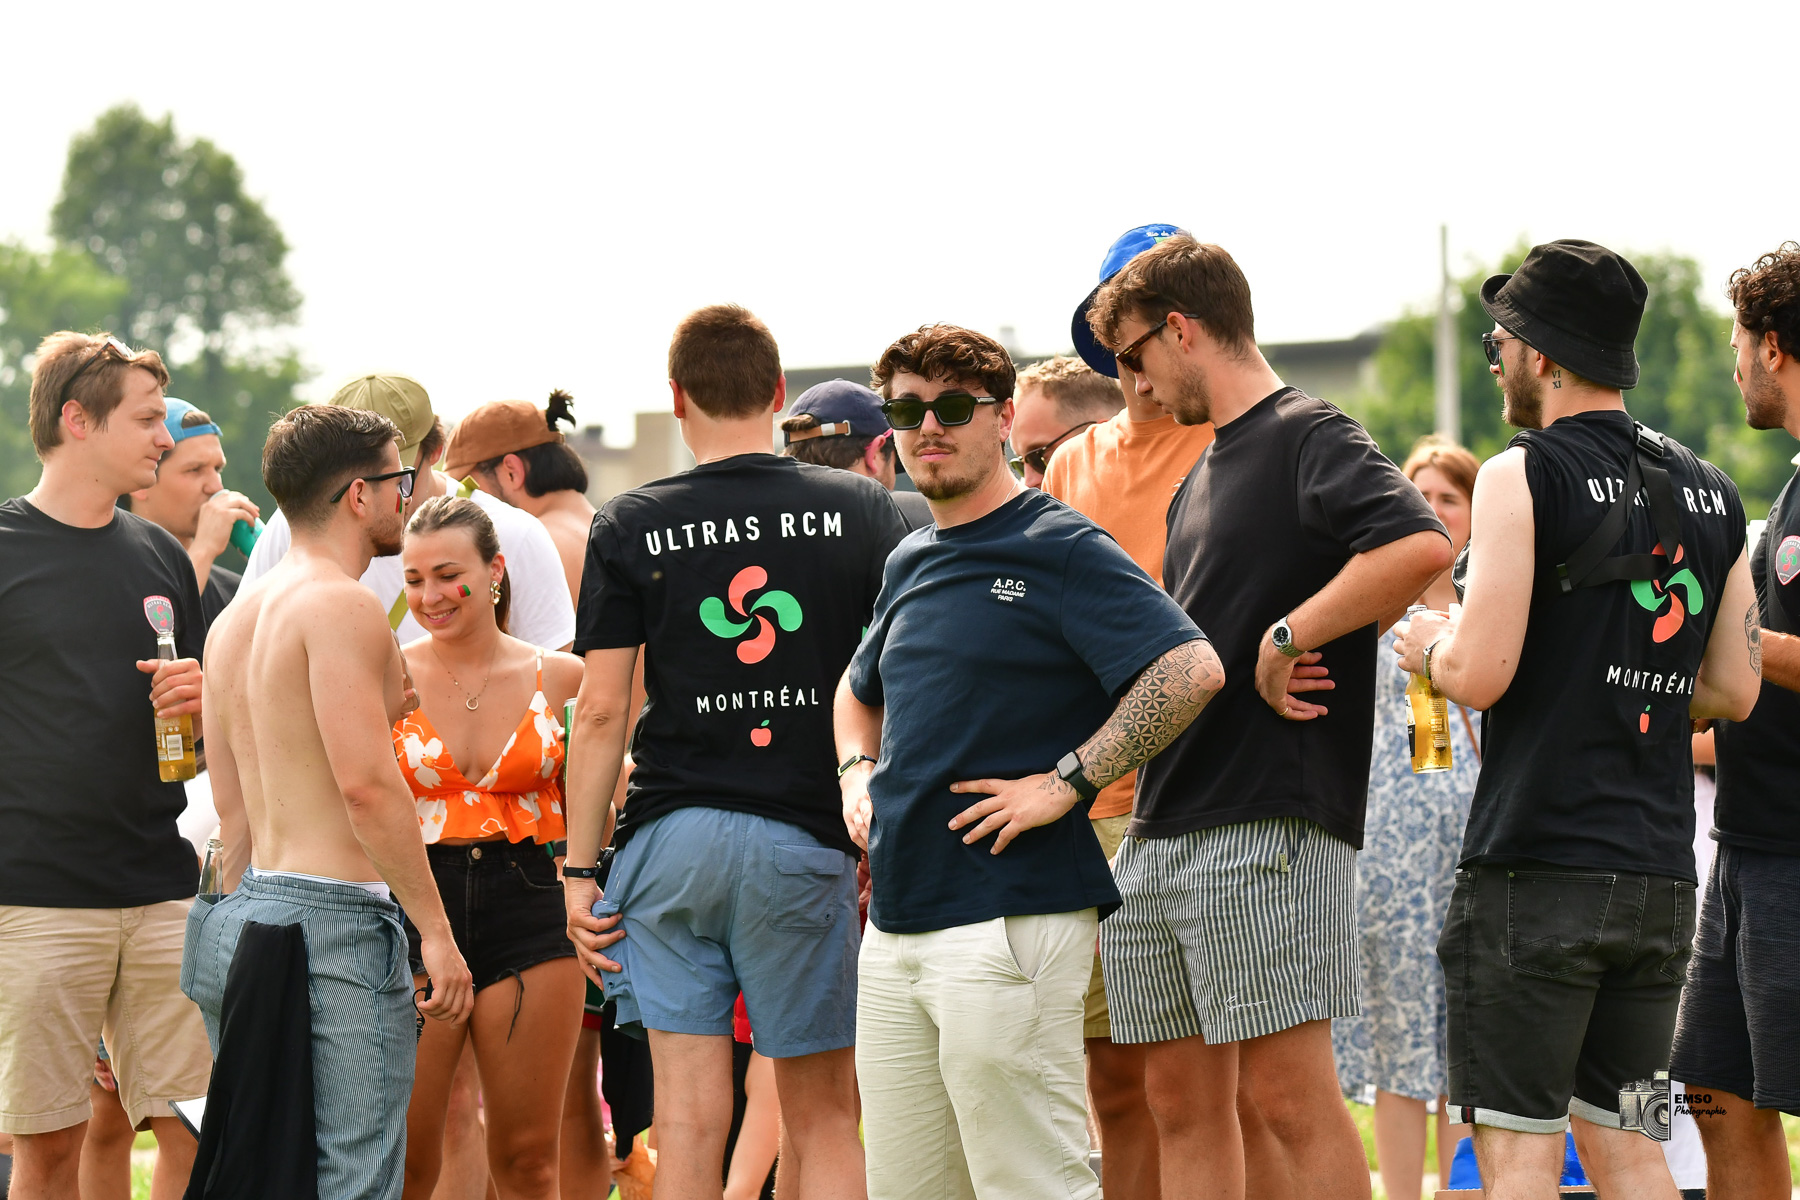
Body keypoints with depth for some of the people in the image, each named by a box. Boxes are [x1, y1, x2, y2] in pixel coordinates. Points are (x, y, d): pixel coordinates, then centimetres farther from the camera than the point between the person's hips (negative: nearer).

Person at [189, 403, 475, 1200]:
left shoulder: (235, 619, 17)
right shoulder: (342, 605, -10)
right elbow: (367, 784, -18)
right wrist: (436, 930, -16)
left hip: (245, 917, 9)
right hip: (332, 922, -9)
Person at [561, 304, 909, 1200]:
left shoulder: (630, 528, 1)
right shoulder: (863, 512, 3)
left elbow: (600, 712, -1)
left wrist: (579, 869, 3)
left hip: (671, 836, 0)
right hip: (806, 839, 0)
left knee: (688, 1118, 1)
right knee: (822, 1114, 8)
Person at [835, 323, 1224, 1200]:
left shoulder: (1059, 550, -7)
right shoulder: (910, 564, 17)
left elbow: (1192, 669, -19)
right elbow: (859, 689, 36)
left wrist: (1066, 782, -18)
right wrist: (858, 774, 16)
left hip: (1008, 923, -8)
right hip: (895, 924, 8)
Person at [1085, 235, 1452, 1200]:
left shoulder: (1308, 440, -7)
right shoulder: (1200, 476, 21)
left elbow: (1421, 545, -26)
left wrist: (1288, 636, -18)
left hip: (1269, 827, -9)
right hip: (1158, 834, 9)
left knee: (1287, 1098, -9)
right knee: (1182, 1099, 8)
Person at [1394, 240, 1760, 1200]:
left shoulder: (1526, 475, -8)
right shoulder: (1710, 493, 12)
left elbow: (1481, 676, -14)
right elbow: (1734, 688, 13)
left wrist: (1428, 647, 6)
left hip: (1536, 874, -6)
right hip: (1660, 877, 6)